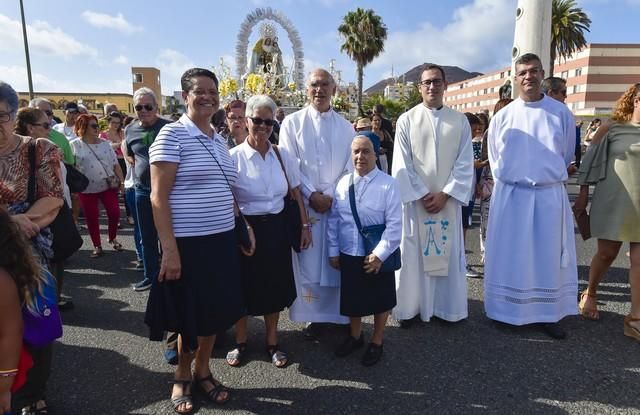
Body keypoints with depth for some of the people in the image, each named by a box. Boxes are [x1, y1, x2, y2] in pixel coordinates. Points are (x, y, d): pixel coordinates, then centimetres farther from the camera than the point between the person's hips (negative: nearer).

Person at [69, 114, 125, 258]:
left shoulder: (105, 144, 8)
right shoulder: (75, 145, -2)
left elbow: (115, 164, 9)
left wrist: (121, 180, 3)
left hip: (108, 185, 2)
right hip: (87, 188, -2)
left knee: (114, 213, -2)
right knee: (91, 218, 5)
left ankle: (112, 239, 22)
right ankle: (97, 246, 17)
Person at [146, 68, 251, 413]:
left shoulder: (219, 139, 11)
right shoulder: (172, 134, -9)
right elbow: (158, 197, -13)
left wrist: (245, 228, 14)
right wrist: (169, 249, -19)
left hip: (222, 240, 6)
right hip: (188, 243, -6)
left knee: (214, 311, 15)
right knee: (190, 315, 8)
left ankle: (203, 371, 36)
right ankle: (182, 376, 33)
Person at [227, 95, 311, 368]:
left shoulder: (283, 156, 3)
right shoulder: (234, 156, -8)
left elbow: (296, 194, 8)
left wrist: (305, 225, 5)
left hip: (276, 227, 3)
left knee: (275, 286, 12)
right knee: (244, 285, 10)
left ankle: (272, 342, 30)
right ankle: (240, 341, 31)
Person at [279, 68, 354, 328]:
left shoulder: (345, 127, 10)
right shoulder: (292, 123, 3)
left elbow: (351, 166, 5)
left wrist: (333, 196, -8)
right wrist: (311, 195, -11)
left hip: (340, 203, 2)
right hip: (305, 203, -2)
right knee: (309, 261, 1)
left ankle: (341, 315, 18)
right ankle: (315, 316, 14)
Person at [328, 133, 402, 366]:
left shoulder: (388, 184, -14)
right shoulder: (343, 183, 0)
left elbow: (394, 225, -15)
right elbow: (333, 219, 5)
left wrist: (379, 255, -17)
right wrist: (333, 251, 5)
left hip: (377, 256, -4)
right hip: (348, 255, 4)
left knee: (380, 301, 14)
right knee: (352, 298, 19)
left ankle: (376, 342, 38)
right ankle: (355, 337, 45)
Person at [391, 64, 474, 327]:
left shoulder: (460, 121, 5)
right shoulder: (406, 120, 1)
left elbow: (465, 163, 1)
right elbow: (402, 163, -4)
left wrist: (445, 194, -10)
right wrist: (422, 195, -10)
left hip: (448, 199, 2)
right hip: (415, 198, -1)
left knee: (447, 253, 7)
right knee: (413, 254, 3)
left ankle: (447, 308, 20)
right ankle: (411, 307, 15)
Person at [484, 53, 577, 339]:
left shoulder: (561, 113, 1)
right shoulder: (502, 117, 1)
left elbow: (566, 155, 14)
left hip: (549, 195, 1)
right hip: (510, 195, 0)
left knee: (548, 256, 7)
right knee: (510, 255, 6)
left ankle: (547, 314, 21)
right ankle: (508, 311, 19)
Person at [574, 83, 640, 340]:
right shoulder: (611, 129, 0)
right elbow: (591, 161, 1)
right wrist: (582, 195, -2)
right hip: (614, 201, -3)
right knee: (607, 253, 5)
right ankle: (590, 295, 29)